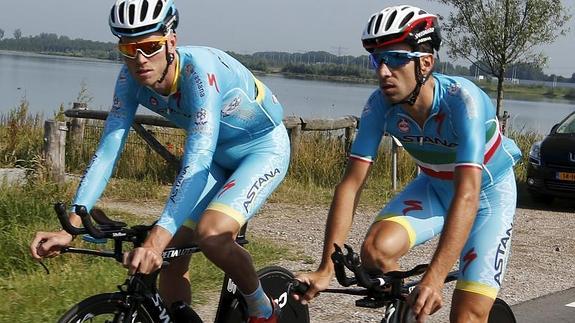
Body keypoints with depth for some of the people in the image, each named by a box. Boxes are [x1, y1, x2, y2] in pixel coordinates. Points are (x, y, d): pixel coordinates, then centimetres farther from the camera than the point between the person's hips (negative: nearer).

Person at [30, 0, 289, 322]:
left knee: (211, 233, -28)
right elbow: (108, 150, -19)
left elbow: (197, 161, -43)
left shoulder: (199, 68, -35)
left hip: (264, 148, -6)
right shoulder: (131, 78, -17)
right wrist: (70, 228, -29)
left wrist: (157, 239, -51)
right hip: (219, 155, 6)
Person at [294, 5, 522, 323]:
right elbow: (351, 183, -21)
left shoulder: (462, 100, -34)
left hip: (488, 191, -4)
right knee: (376, 250, -23)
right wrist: (326, 268, -29)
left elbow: (467, 194, -42)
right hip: (435, 187, 4)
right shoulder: (381, 104, -22)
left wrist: (434, 278, -52)